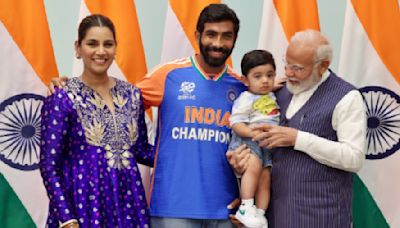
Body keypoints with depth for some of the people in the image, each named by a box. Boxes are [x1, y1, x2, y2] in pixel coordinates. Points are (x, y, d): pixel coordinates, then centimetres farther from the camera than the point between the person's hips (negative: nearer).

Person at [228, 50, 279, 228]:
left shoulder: (273, 98, 17)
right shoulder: (245, 99, -7)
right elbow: (236, 124, -14)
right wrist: (252, 132, -25)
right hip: (247, 141, -7)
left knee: (266, 176, -4)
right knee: (254, 166, -30)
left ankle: (260, 213, 3)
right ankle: (246, 208, -25)